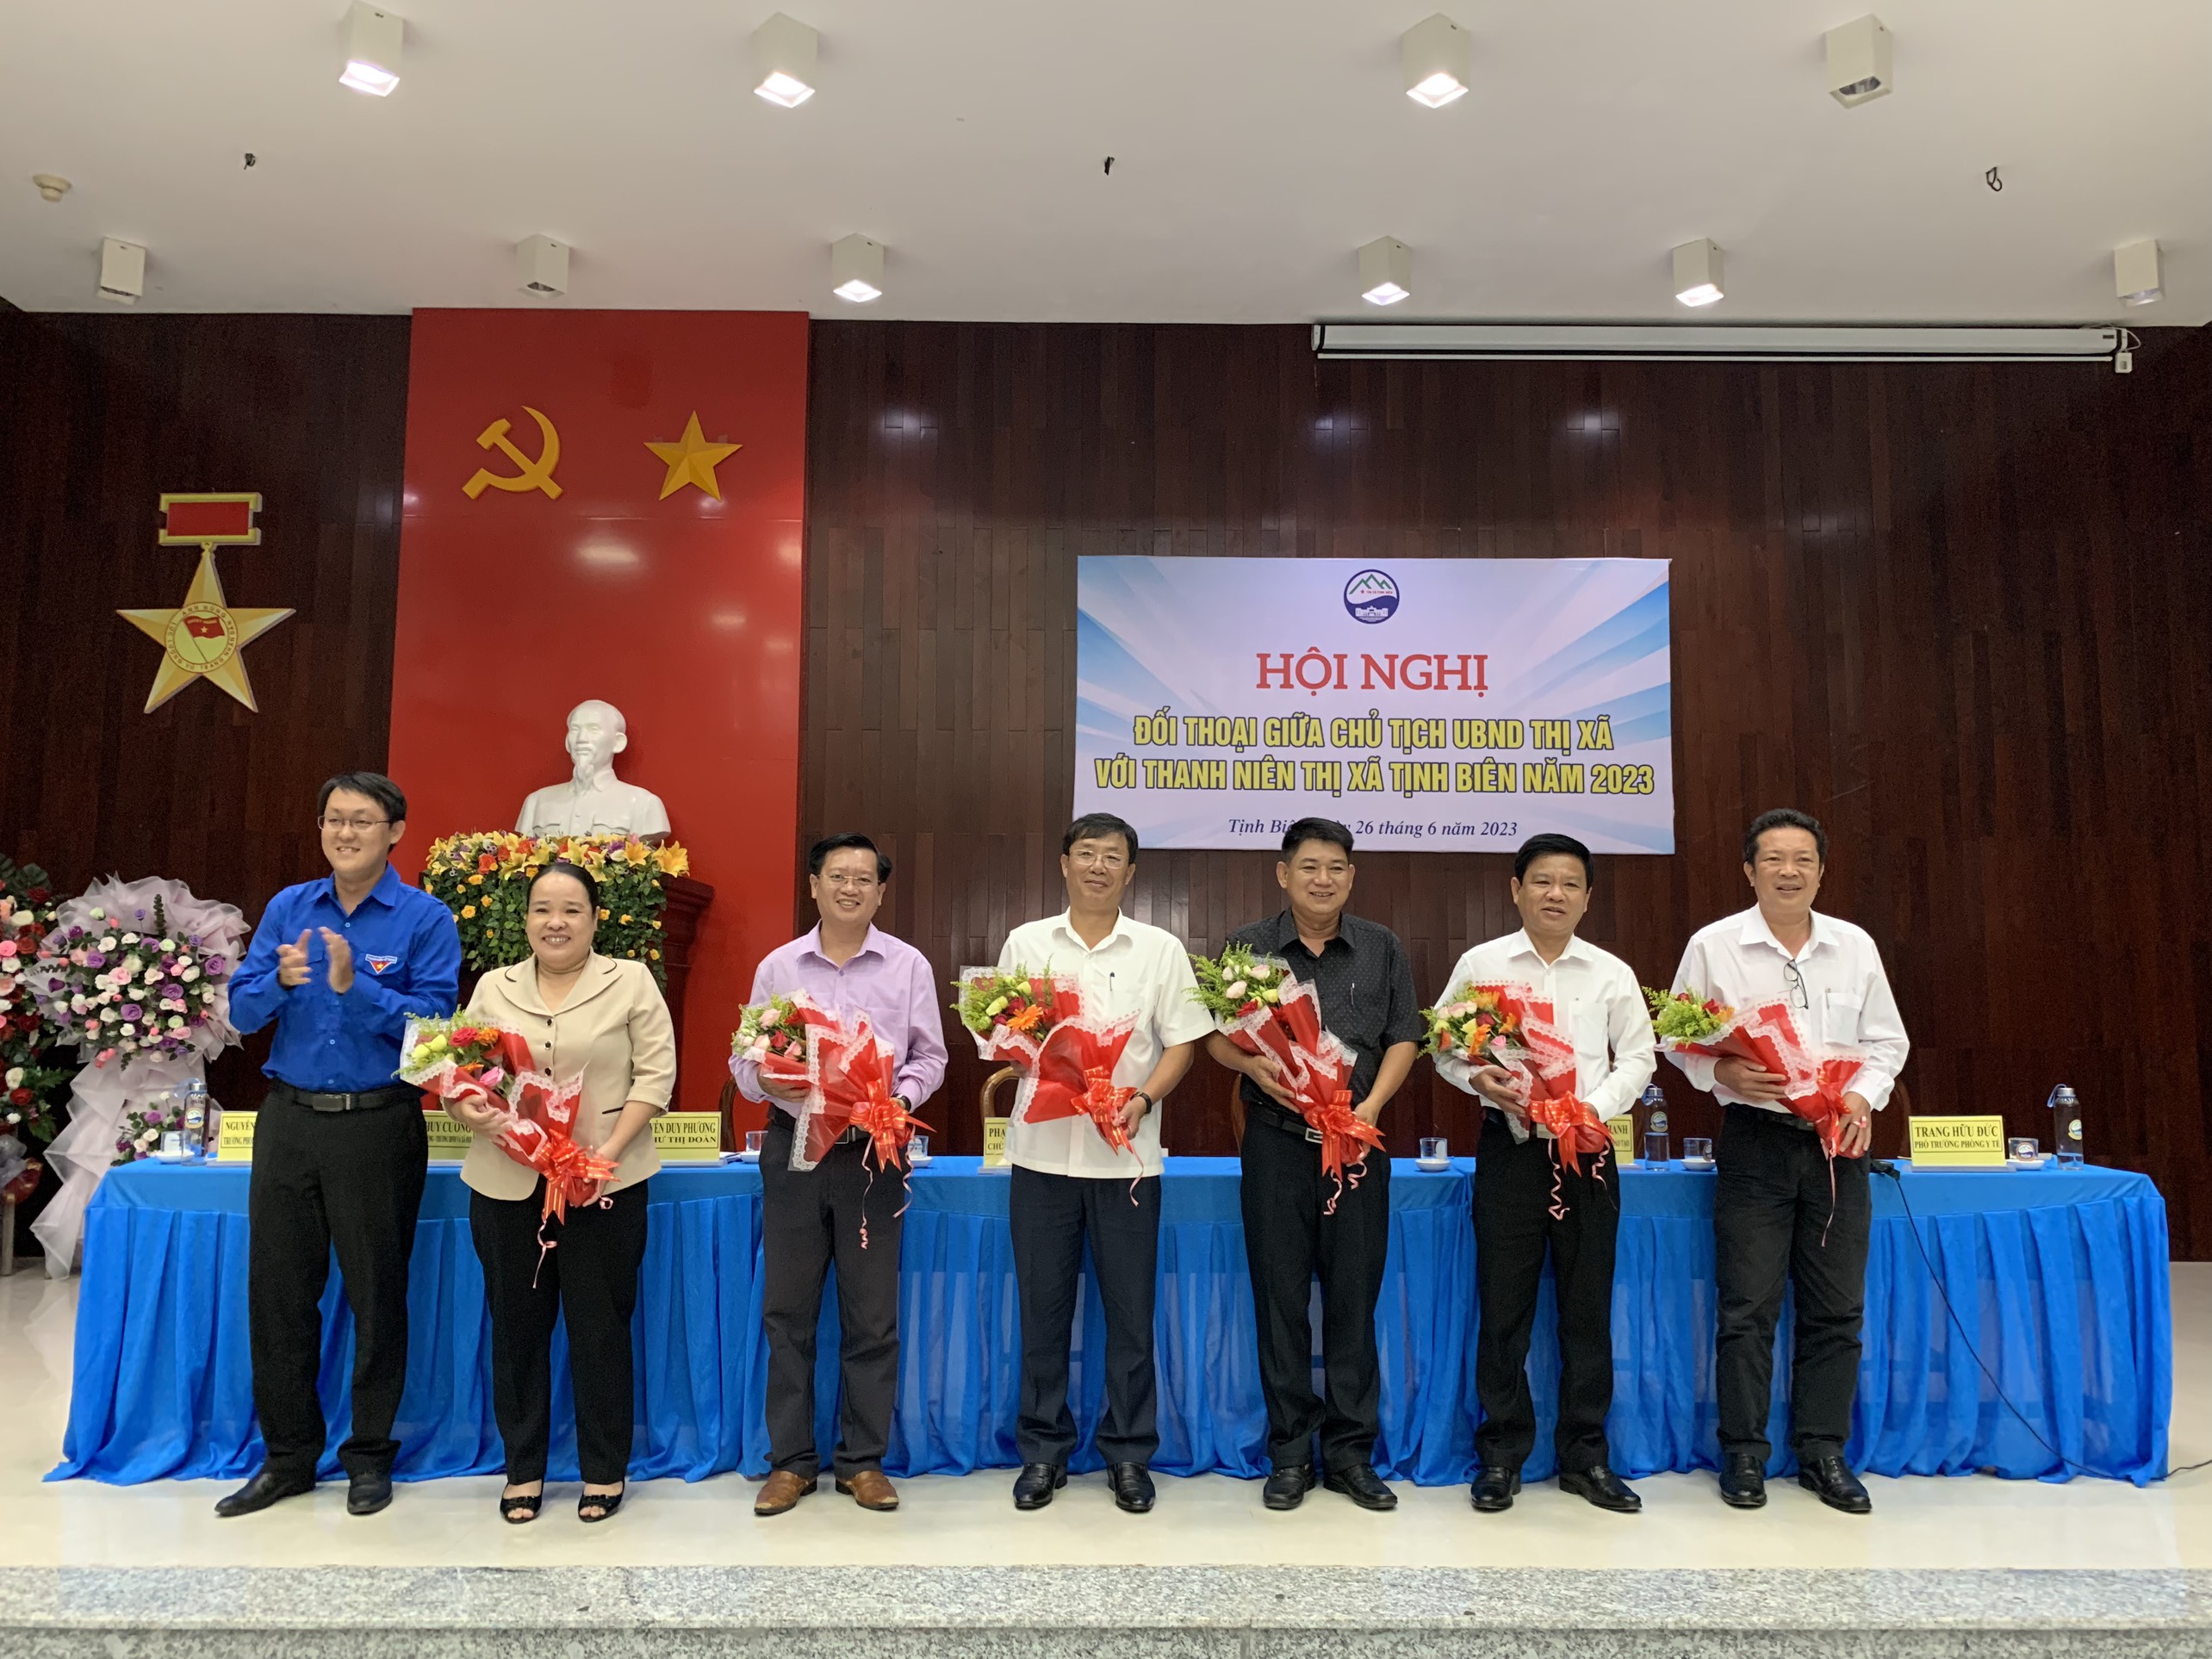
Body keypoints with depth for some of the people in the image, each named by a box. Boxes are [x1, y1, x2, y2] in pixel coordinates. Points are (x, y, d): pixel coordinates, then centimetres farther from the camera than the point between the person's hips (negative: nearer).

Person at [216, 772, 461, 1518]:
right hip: (288, 1120, 4)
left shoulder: (425, 918, -6)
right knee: (277, 1289, 10)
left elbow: (434, 1022, -14)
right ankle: (287, 1456, 26)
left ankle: (370, 1455, 23)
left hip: (377, 1126, -4)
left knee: (376, 1293, 6)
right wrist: (279, 980, -17)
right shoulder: (287, 908, 7)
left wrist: (355, 985, -25)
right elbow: (242, 1011, 3)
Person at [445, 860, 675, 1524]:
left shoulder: (631, 982, 1)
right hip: (507, 1184, 3)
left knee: (600, 1325, 5)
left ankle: (605, 1470, 21)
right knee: (516, 1325, 12)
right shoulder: (493, 988, 11)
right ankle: (523, 1467, 28)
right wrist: (469, 1111, -14)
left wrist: (609, 1152, -13)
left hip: (604, 1184, -3)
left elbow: (655, 1074, -4)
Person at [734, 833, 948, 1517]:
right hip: (793, 1148, 1)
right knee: (787, 1310, 7)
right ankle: (790, 1460, 20)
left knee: (872, 1315, 6)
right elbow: (744, 1058, 6)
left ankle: (863, 1460, 20)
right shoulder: (777, 967, 5)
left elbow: (929, 1056, 4)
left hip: (873, 1152, -1)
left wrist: (900, 1098, -15)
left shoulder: (909, 966, 2)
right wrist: (768, 1081, -16)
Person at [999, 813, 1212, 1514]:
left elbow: (1182, 1043, 3)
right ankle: (1043, 1451, 22)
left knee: (1130, 1311, 6)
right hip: (1042, 1150, 1)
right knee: (1043, 1307, 8)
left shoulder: (1161, 949, 4)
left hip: (1127, 1154, 0)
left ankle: (1129, 1455, 21)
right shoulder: (1025, 943, 6)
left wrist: (1143, 1099, -13)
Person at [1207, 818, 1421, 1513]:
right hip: (1276, 1142, 0)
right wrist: (1254, 1066, -15)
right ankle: (1290, 1454, 18)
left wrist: (1373, 1105, -9)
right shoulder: (1246, 948, 5)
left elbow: (1403, 1039, 6)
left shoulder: (1382, 949, 8)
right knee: (1280, 1297, 5)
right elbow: (1215, 1036, 6)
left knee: (1354, 1297, 5)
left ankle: (1350, 1451, 18)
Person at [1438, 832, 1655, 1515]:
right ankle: (1501, 1456, 16)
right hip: (1510, 1147, -1)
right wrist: (1480, 1079, -15)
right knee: (1504, 1308, 3)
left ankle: (1585, 1457, 22)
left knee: (1588, 1309, 8)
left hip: (1587, 1151, 2)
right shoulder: (1481, 964, 3)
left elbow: (1637, 1057, 6)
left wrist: (1594, 1106, -10)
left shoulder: (1611, 973, 6)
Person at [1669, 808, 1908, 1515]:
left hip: (1838, 1142, 3)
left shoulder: (1855, 946, 7)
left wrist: (1863, 1096, -6)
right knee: (1748, 1308, 1)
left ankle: (1823, 1452, 22)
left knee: (1836, 1309, 9)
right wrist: (1724, 1074, -19)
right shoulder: (1714, 946, -2)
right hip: (1757, 1140, -3)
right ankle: (1744, 1455, 14)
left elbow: (1886, 1040, 12)